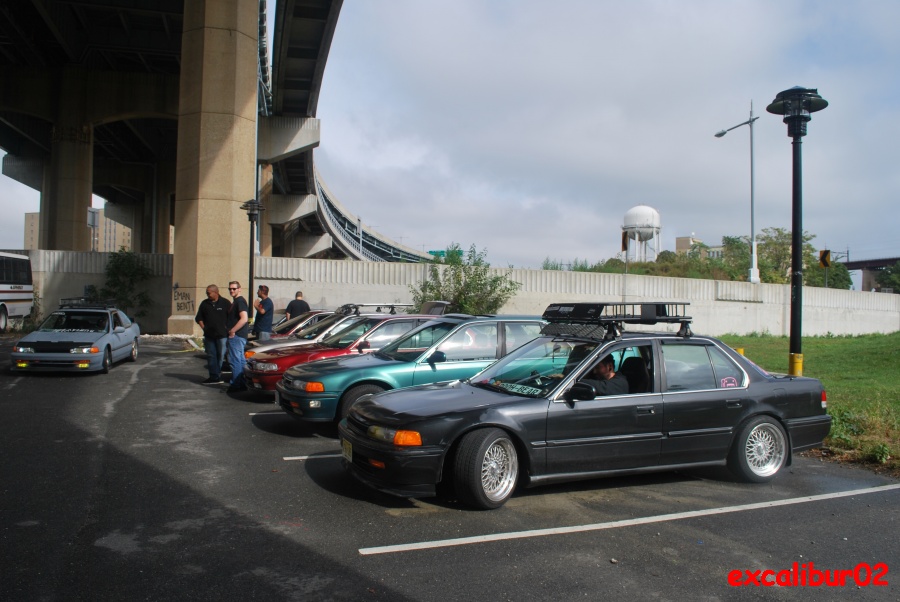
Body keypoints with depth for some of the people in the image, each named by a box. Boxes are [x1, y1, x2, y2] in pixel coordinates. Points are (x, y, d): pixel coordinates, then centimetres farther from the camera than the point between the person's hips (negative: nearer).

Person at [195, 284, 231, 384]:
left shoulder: (225, 303, -1)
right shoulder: (204, 303, 8)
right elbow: (199, 318, 14)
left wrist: (227, 328, -5)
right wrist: (203, 327, 2)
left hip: (222, 335, -4)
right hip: (209, 335, 4)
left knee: (221, 356, 2)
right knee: (211, 356, 5)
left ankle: (217, 376, 14)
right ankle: (214, 376, 10)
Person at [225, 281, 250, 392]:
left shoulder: (240, 301, -13)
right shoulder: (236, 301, 20)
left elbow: (244, 319, -25)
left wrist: (232, 331, -21)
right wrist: (231, 330, 16)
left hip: (237, 335, -11)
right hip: (238, 336, 11)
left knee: (235, 360, -9)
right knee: (240, 360, 13)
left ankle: (235, 385, -6)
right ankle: (242, 384, 19)